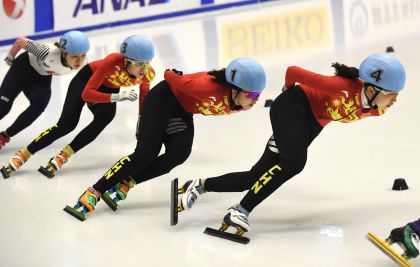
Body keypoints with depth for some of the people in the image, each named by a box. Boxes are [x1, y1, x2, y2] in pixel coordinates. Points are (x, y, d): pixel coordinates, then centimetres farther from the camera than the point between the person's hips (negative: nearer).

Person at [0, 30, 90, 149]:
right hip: (24, 67, -4)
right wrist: (10, 59, -9)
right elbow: (21, 41, -26)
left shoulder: (81, 62, -26)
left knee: (39, 105, -20)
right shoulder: (48, 53, -41)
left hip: (42, 78, 4)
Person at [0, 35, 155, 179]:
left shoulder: (148, 74, -28)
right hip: (87, 78, -3)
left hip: (109, 89, 3)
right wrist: (116, 97, -50)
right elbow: (86, 94, -39)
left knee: (106, 115, -28)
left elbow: (143, 107, -9)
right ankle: (21, 156, -1)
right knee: (67, 124, -15)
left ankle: (63, 157, -18)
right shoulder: (114, 61, -40)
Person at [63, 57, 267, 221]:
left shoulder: (241, 104, -16)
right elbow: (173, 78, -25)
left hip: (183, 110, 7)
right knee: (145, 154, -14)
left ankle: (125, 184, -6)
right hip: (163, 99, -7)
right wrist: (171, 75, -3)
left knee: (178, 155, -16)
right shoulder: (211, 87, -38)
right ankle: (94, 193, -6)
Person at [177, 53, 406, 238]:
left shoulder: (376, 108, -11)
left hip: (311, 125, 7)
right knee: (293, 162, -32)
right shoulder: (344, 88, -33)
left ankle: (199, 186, 14)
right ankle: (240, 211, -27)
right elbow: (293, 71, -25)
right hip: (292, 108, -7)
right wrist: (290, 90, -4)